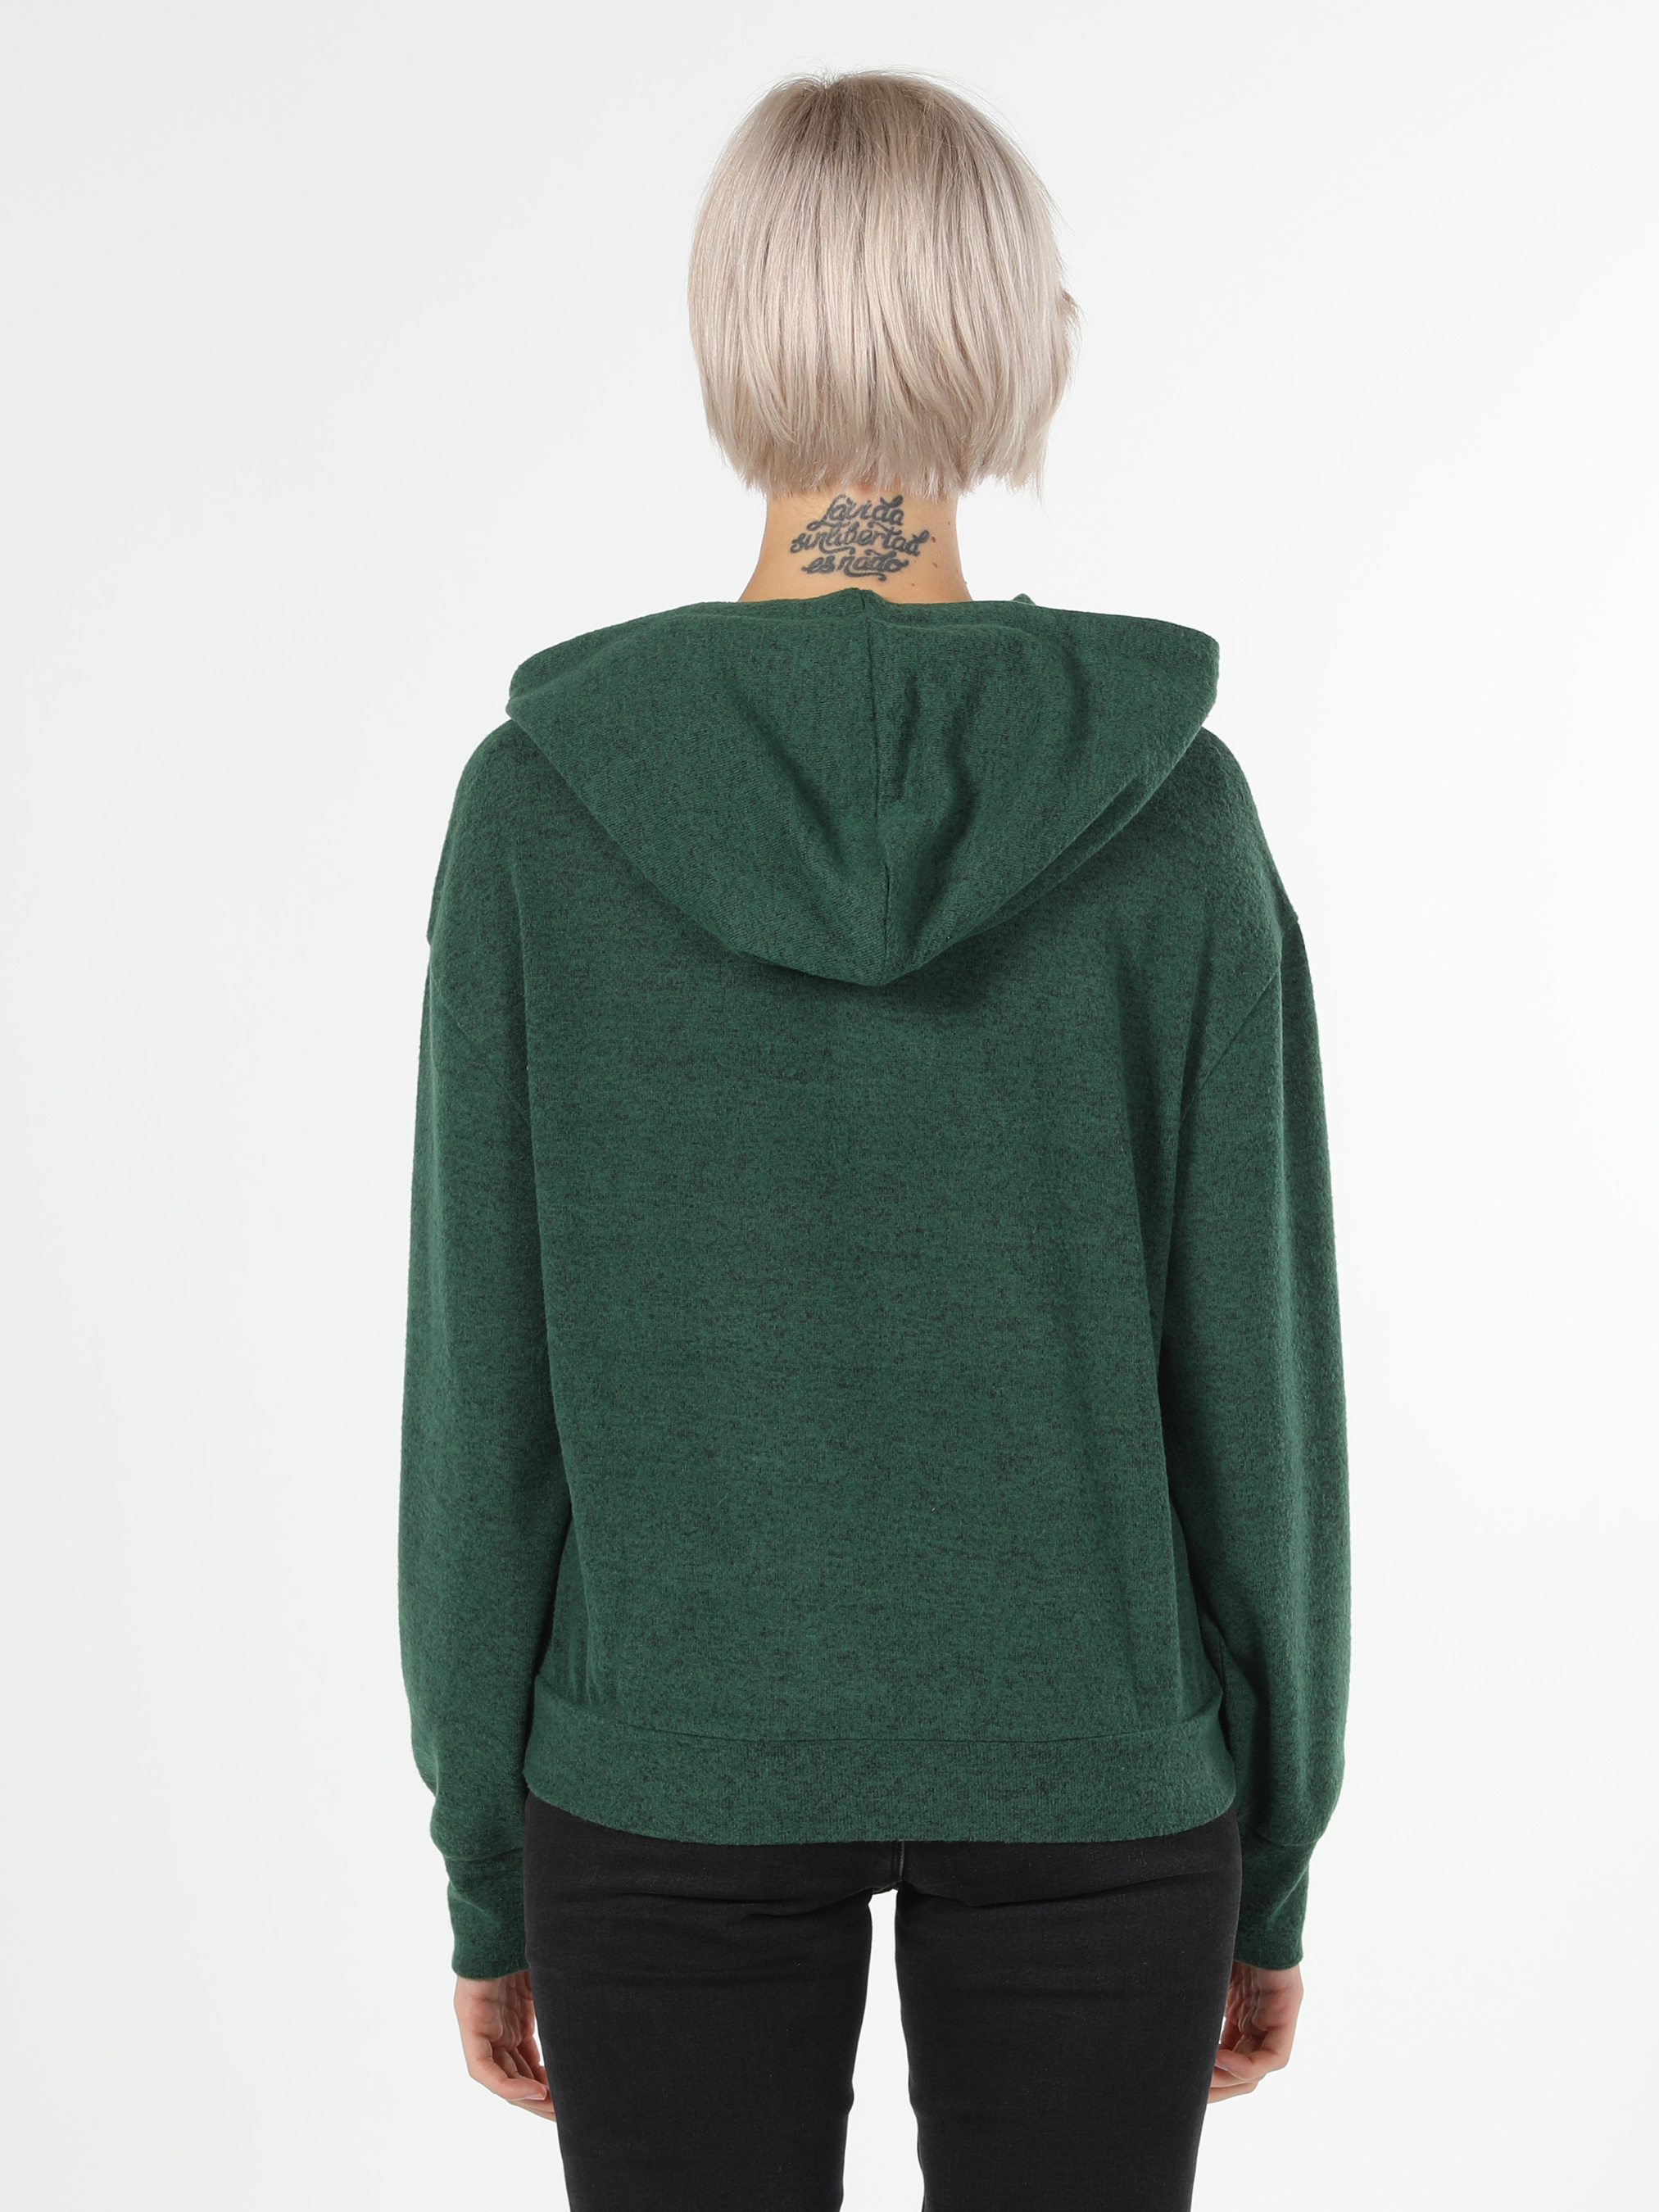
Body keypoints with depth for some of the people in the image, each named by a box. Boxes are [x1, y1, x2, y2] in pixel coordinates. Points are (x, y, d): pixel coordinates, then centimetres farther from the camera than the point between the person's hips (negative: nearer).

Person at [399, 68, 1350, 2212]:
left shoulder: (542, 794, -10)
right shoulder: (1169, 801, -10)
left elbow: (483, 1380, -7)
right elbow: (1251, 1366, -7)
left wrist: (484, 1860, 5)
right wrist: (1274, 1849, 7)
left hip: (671, 1775, 0)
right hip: (1087, 1772, 0)